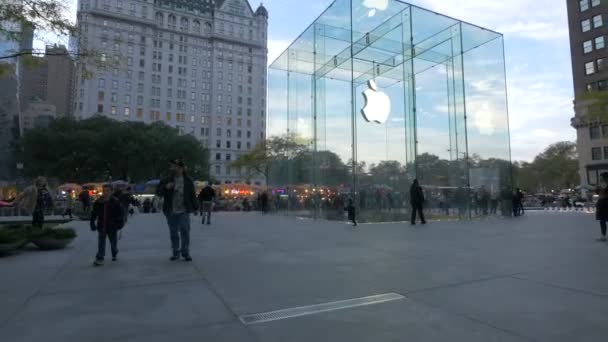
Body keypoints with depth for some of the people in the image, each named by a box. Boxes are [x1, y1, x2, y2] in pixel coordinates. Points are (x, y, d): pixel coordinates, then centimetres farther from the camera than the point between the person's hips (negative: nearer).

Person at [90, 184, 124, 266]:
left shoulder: (115, 202, -6)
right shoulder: (98, 202, 0)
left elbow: (120, 213, -3)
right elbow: (94, 214, 8)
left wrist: (120, 223, -7)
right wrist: (92, 223, 4)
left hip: (112, 226, -1)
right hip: (101, 226, 1)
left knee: (113, 242, 14)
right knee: (101, 244, -2)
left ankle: (114, 254, 39)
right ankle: (99, 259, 2)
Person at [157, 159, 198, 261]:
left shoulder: (188, 181, 2)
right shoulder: (167, 180, 4)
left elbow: (192, 195, 6)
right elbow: (158, 192, 2)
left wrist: (194, 208, 5)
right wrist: (165, 187, -18)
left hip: (184, 211, -2)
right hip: (171, 212, 2)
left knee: (185, 232, -1)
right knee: (173, 233, 11)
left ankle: (185, 252, 10)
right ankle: (175, 252, 23)